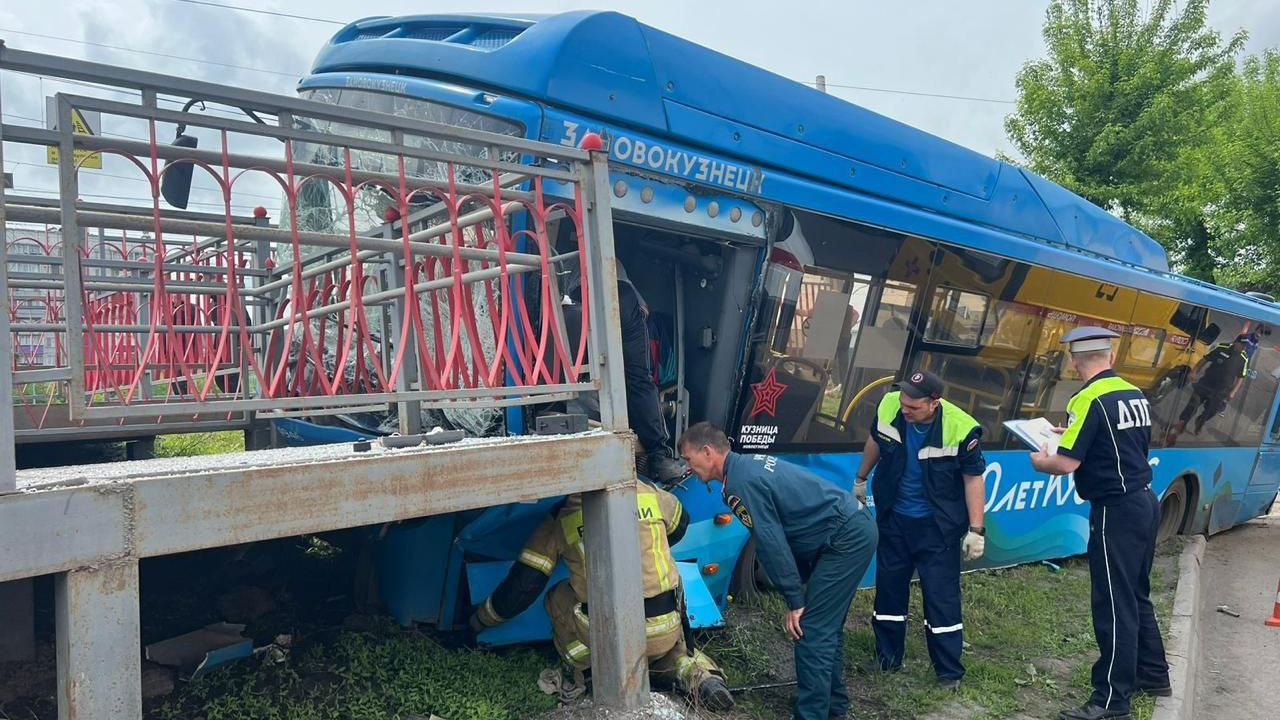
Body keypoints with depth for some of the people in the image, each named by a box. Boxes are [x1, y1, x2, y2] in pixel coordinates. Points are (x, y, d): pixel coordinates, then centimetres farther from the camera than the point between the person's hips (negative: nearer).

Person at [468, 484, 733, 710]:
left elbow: (522, 585, 2)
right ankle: (696, 674, 6)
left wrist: (481, 619, 19)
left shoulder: (560, 519, -1)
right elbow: (679, 525, 27)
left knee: (559, 599, 21)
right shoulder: (650, 494, 5)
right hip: (669, 633, 3)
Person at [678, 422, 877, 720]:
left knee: (811, 630, -7)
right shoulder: (749, 464, 12)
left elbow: (772, 544, -18)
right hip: (856, 528, 10)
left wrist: (794, 601, -11)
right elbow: (779, 535, 16)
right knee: (827, 624, 19)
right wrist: (806, 584, 18)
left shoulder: (741, 481, -18)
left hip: (846, 538, -10)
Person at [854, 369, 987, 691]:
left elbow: (973, 478, -13)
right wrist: (861, 479, 18)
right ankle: (887, 657, 31)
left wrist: (976, 529, -11)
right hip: (894, 518, 4)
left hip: (937, 526, -4)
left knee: (941, 595, 2)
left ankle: (949, 671, 18)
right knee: (889, 587, 14)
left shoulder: (961, 428, -26)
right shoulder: (888, 407, -17)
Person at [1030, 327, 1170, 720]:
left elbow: (1066, 464, -21)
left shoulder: (1090, 400, -17)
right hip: (1145, 502, 9)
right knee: (1136, 596, 22)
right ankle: (1153, 673, 35)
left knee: (1114, 606, -2)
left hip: (1116, 511, -9)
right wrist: (1074, 434, 24)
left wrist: (1040, 461, 0)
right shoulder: (1136, 395, 8)